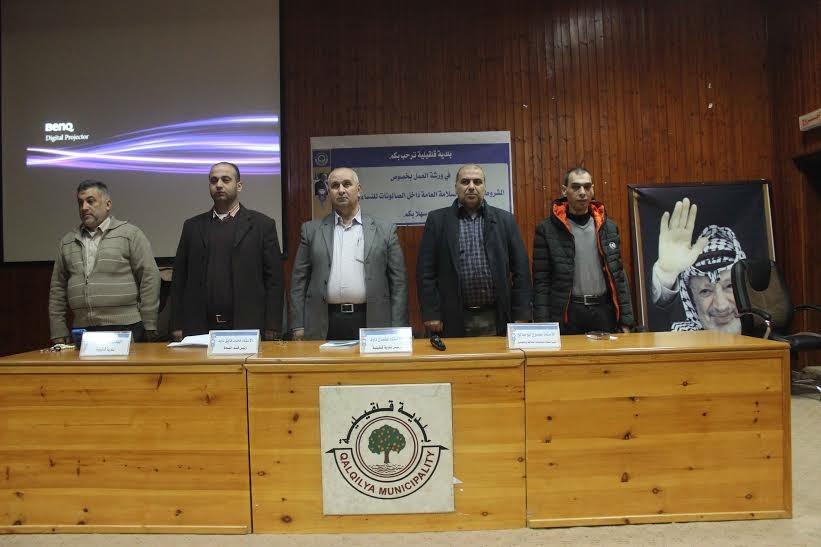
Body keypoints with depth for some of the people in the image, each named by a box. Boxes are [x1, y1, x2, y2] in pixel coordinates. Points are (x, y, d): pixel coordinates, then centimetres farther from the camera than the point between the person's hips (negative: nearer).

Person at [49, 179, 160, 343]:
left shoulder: (130, 234, 0)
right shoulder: (67, 242, 14)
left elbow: (150, 278, -4)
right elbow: (57, 288, 16)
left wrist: (149, 327, -8)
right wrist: (58, 332, 10)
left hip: (126, 329, -4)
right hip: (83, 331, 4)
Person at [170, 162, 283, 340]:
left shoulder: (262, 225, 3)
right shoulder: (193, 226, 11)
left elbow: (273, 279, -1)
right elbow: (179, 278, 10)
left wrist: (272, 328, -7)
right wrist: (177, 326, 4)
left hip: (247, 326, -2)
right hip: (199, 328, 2)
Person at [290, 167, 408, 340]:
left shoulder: (385, 230, 5)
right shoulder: (311, 230, 8)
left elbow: (398, 282, 3)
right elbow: (299, 280, 7)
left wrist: (397, 330, -3)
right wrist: (298, 326, 1)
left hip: (372, 322, 0)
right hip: (324, 325, 1)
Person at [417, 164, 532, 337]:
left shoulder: (505, 220, 7)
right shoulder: (437, 220, 4)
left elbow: (521, 270, 6)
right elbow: (425, 271, 1)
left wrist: (521, 315, 1)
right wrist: (431, 314, -6)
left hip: (496, 319, 1)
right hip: (453, 320, -1)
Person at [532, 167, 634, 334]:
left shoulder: (609, 227, 8)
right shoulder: (547, 230, -3)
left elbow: (618, 276, 10)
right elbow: (541, 282, -4)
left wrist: (626, 322, 4)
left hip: (604, 312, 3)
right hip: (566, 314, -3)